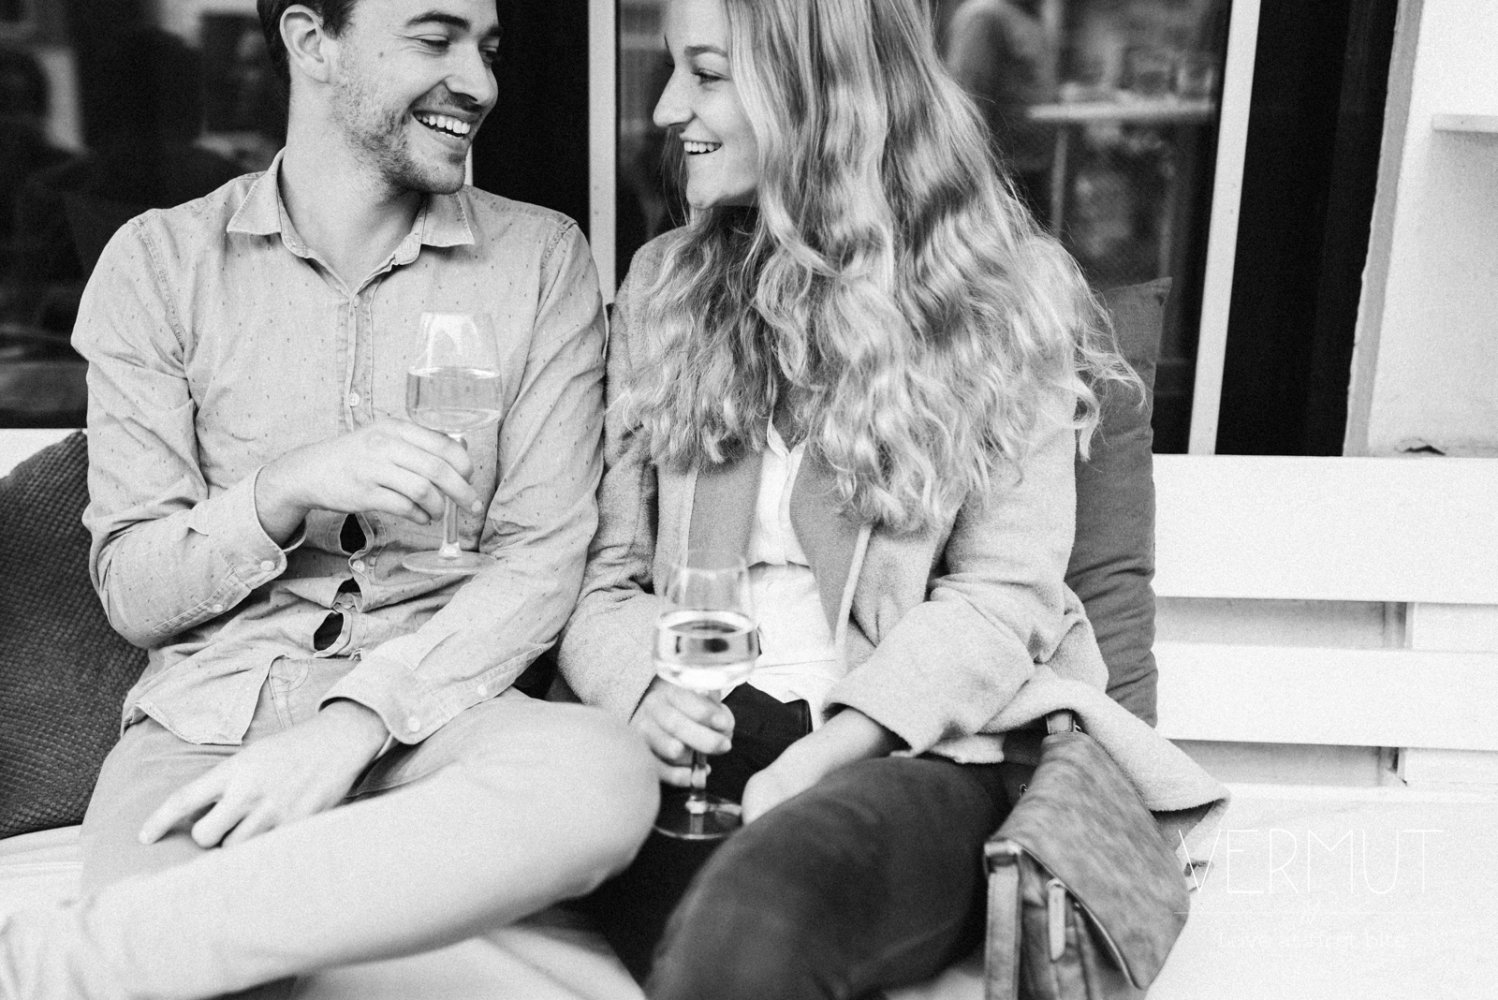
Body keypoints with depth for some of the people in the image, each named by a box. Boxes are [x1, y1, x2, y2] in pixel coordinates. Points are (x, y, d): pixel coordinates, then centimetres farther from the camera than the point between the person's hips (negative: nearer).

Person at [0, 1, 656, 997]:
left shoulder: (541, 258, 5)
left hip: (433, 702, 3)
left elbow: (541, 561, -2)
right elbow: (133, 593, 4)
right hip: (205, 716, -2)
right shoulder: (161, 262, 6)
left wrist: (352, 723, -17)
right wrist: (286, 490, -16)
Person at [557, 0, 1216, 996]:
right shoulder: (663, 282, 13)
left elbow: (999, 594, -4)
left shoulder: (1000, 292, 2)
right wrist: (637, 691, -10)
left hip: (909, 750, -2)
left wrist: (813, 759, -15)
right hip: (699, 743, 3)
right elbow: (610, 563, 11)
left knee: (751, 919, -35)